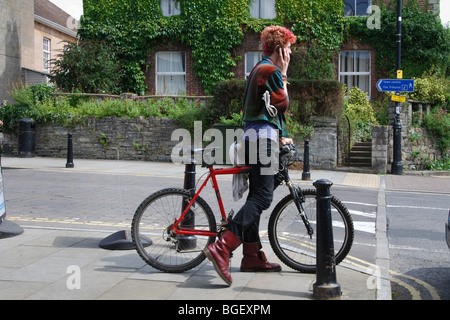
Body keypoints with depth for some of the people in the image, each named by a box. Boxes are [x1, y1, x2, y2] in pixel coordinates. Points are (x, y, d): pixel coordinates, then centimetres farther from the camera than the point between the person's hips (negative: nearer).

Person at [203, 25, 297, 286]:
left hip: (255, 137, 11)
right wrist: (283, 74, 0)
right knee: (262, 198, -14)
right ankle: (221, 249, -23)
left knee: (257, 196, 10)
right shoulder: (270, 70, -9)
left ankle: (252, 256, 14)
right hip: (263, 137, -11)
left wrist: (279, 137, 26)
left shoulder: (260, 69, 23)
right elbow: (283, 104, -10)